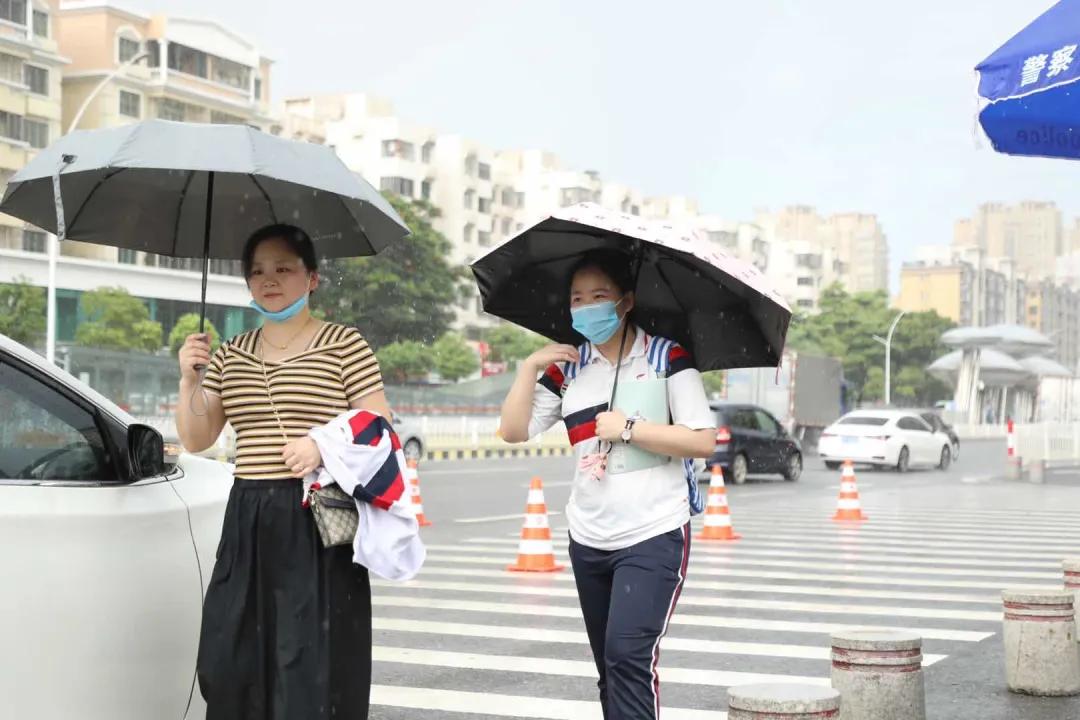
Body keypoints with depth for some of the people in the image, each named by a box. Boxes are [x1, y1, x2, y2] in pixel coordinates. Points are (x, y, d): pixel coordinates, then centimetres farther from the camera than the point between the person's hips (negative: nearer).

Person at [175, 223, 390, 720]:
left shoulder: (343, 345, 2)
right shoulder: (230, 355, 15)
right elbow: (196, 441, 14)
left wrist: (323, 444, -17)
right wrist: (189, 380, -2)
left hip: (318, 525, -4)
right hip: (247, 525, 5)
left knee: (314, 669, -7)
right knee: (233, 668, 2)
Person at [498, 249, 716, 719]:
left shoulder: (666, 356, -4)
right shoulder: (568, 368, 9)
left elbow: (703, 441, -12)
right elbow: (514, 431, 5)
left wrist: (627, 429, -15)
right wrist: (530, 367, -5)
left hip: (654, 536, -5)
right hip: (589, 541, 6)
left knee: (628, 654, -19)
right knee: (610, 670, 12)